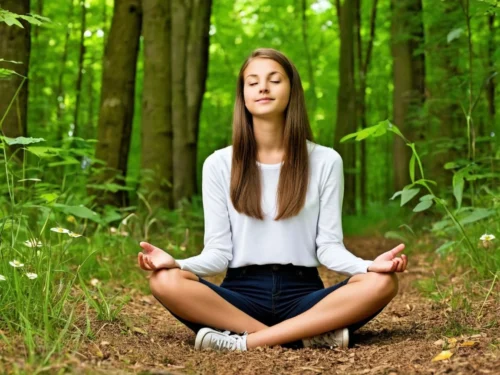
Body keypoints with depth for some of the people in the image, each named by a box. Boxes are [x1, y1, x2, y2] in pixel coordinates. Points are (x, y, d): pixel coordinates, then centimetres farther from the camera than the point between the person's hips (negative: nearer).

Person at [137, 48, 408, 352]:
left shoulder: (325, 161, 6)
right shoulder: (219, 165, 6)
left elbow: (329, 246, 1)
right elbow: (218, 252, 2)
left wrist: (369, 265, -20)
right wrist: (177, 262, -20)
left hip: (303, 295, 0)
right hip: (241, 295, 0)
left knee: (382, 283, -28)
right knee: (166, 281, -29)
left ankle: (244, 341, -29)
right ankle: (306, 336, -29)